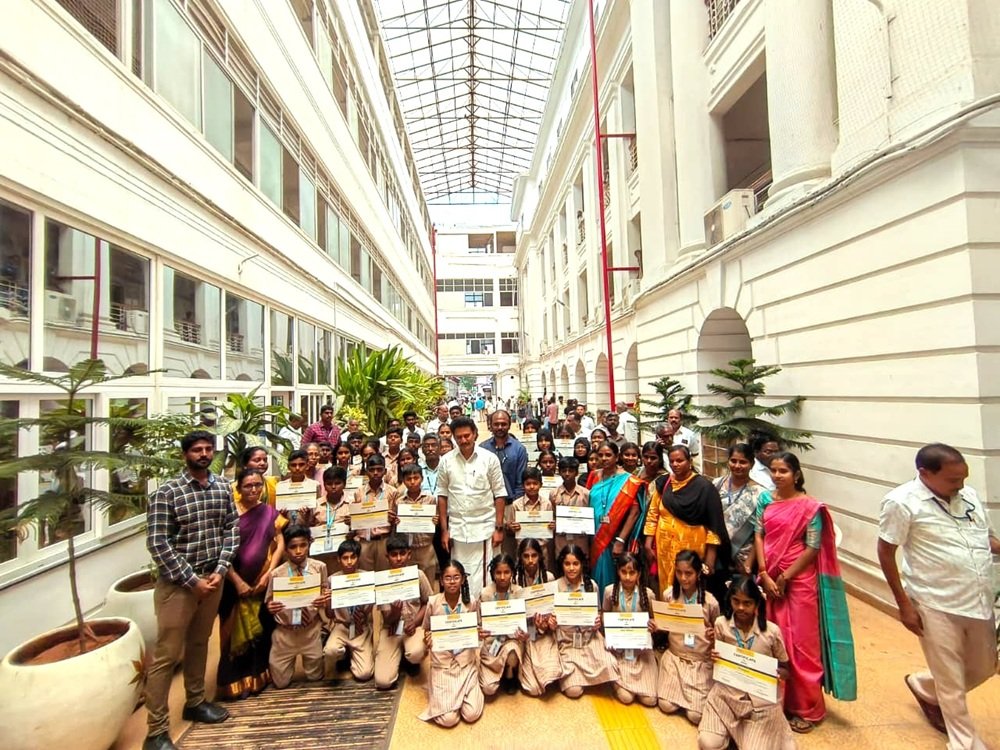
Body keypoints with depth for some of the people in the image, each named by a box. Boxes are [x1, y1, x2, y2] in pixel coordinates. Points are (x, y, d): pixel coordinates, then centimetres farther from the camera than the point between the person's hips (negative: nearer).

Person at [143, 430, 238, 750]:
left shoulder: (223, 487, 1)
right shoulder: (167, 492, -13)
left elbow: (232, 528, 3)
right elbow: (157, 543, -16)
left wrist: (220, 570, -8)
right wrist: (192, 581, -16)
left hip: (213, 577, 5)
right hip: (177, 581, -5)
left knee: (199, 643, 20)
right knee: (167, 654, 3)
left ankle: (194, 702, 38)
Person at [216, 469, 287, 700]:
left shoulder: (269, 512, 2)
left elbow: (280, 543, 1)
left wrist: (269, 573, -9)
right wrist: (237, 582, -15)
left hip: (264, 582, 3)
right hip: (237, 583, -3)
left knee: (262, 630, 12)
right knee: (237, 631, 9)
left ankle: (258, 676, 29)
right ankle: (236, 680, 24)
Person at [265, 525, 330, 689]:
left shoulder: (319, 568, -12)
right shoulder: (277, 574, -13)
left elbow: (326, 598, -5)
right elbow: (269, 604, -3)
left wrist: (325, 601, -28)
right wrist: (270, 608, -26)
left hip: (311, 631, 0)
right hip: (284, 633, 0)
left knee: (315, 677, 15)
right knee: (281, 682, 13)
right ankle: (292, 660, 43)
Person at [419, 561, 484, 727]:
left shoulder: (472, 602, -7)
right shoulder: (433, 602, -10)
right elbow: (426, 631, 4)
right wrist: (428, 640, -18)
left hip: (466, 662, 1)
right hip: (442, 664, -1)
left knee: (472, 715, -10)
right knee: (448, 719, -11)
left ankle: (468, 690, 21)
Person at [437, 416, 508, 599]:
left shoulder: (490, 458, -4)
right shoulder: (447, 460, 1)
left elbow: (500, 494, -1)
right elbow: (442, 495, 6)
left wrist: (499, 528, -4)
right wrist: (444, 529, 3)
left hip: (484, 527, -2)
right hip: (457, 528, 2)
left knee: (482, 576, 1)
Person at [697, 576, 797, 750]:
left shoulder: (772, 631, -10)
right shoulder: (720, 624, -6)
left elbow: (785, 670, 3)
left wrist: (776, 673, -20)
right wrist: (713, 657, -19)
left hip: (761, 699, 0)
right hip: (727, 692, 1)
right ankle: (734, 726, 15)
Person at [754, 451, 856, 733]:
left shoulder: (810, 506, -10)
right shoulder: (765, 500, 2)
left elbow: (813, 548, -11)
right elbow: (758, 536, 1)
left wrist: (785, 577, -10)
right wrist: (764, 575, -7)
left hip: (799, 580, -4)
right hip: (770, 577, 4)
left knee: (801, 642, 4)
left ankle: (807, 707, 21)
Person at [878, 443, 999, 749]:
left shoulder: (969, 495, 1)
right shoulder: (902, 502, -18)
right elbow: (885, 552, -13)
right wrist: (904, 605, -12)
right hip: (936, 605, -6)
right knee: (951, 681, 10)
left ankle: (924, 687, 47)